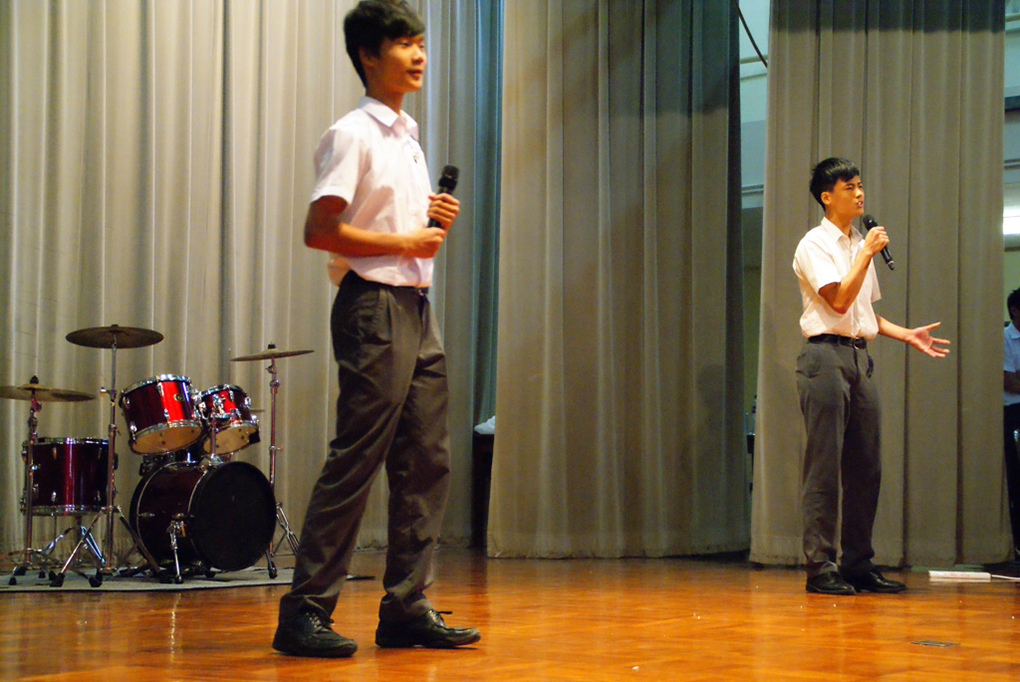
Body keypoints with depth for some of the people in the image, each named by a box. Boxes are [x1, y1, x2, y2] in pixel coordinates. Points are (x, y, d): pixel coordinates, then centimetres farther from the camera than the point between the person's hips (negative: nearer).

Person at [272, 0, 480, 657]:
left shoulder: (408, 136, 19)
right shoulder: (353, 135, -8)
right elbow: (319, 231, -16)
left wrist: (437, 222, 7)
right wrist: (405, 242, -15)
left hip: (417, 307, 9)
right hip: (376, 307, -9)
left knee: (427, 461, 7)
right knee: (355, 462, -9)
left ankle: (407, 608, 12)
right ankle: (306, 610, -3)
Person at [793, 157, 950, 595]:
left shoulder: (859, 245, 20)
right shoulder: (814, 244, -4)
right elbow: (839, 300, -17)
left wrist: (906, 335, 13)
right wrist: (867, 254, -11)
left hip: (860, 357, 8)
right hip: (825, 356, -8)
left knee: (865, 467, 5)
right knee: (824, 466, -8)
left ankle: (858, 564, 11)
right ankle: (820, 567, -5)